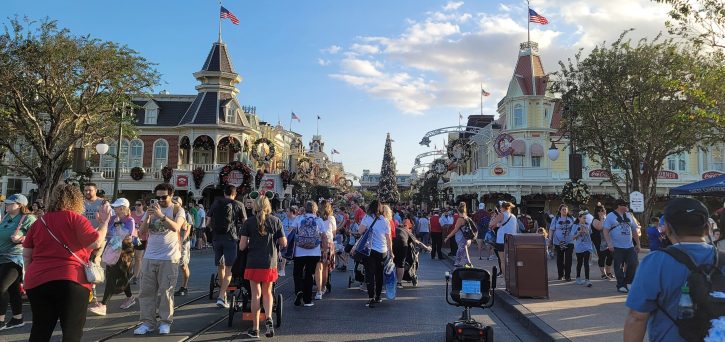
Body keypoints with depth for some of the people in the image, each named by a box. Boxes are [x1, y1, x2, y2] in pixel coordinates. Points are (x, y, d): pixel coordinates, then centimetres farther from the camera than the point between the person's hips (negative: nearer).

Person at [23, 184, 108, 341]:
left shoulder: (39, 222, 11)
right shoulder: (75, 218, -5)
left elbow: (26, 255, 14)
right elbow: (96, 243, -14)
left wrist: (32, 274, 26)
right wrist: (104, 222, 0)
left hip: (37, 281, 6)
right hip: (70, 280, -5)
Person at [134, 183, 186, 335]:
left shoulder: (177, 210, -1)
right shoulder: (151, 209, 10)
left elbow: (176, 227, -18)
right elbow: (142, 232, 3)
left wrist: (161, 215, -28)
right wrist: (148, 216, -13)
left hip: (169, 258, -4)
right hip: (149, 257, 4)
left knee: (165, 291, 1)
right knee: (146, 291, 5)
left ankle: (165, 322, 10)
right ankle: (147, 321, 12)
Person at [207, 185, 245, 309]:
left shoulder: (216, 203, 9)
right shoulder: (238, 205, 0)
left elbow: (208, 223, 8)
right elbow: (245, 222, 2)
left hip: (217, 238, 4)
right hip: (230, 238, -4)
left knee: (221, 267, 16)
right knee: (229, 268, -3)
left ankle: (223, 294, 29)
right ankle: (221, 297, -15)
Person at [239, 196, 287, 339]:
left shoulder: (249, 222, -2)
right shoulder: (276, 221, 0)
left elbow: (242, 246, -5)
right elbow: (284, 243, 0)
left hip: (253, 263, -1)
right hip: (270, 263, 1)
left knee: (256, 294, 8)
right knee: (267, 292, 18)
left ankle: (255, 329, 12)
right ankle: (269, 318, -4)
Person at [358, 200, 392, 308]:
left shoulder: (367, 218, -6)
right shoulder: (384, 220, 1)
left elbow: (361, 231, -13)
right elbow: (388, 238, 3)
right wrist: (391, 252, 11)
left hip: (371, 250, -3)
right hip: (383, 251, 3)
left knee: (370, 274, 0)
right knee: (379, 274, 15)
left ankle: (371, 299, -8)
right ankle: (377, 297, 24)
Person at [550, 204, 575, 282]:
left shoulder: (571, 219, 6)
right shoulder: (556, 219, 3)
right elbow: (551, 230, 3)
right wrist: (551, 241, -2)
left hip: (569, 242, 0)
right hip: (558, 243, 0)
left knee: (568, 260, -3)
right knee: (559, 260, 8)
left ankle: (568, 276, 4)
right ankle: (560, 275, 21)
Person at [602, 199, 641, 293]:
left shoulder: (629, 216, 14)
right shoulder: (611, 216, -3)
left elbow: (634, 231, 18)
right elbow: (605, 231, -9)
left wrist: (638, 244, 14)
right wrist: (609, 243, -18)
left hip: (630, 246, 5)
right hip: (617, 247, -5)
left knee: (634, 264, 1)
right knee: (619, 267, 0)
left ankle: (626, 281, 19)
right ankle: (621, 285, 11)